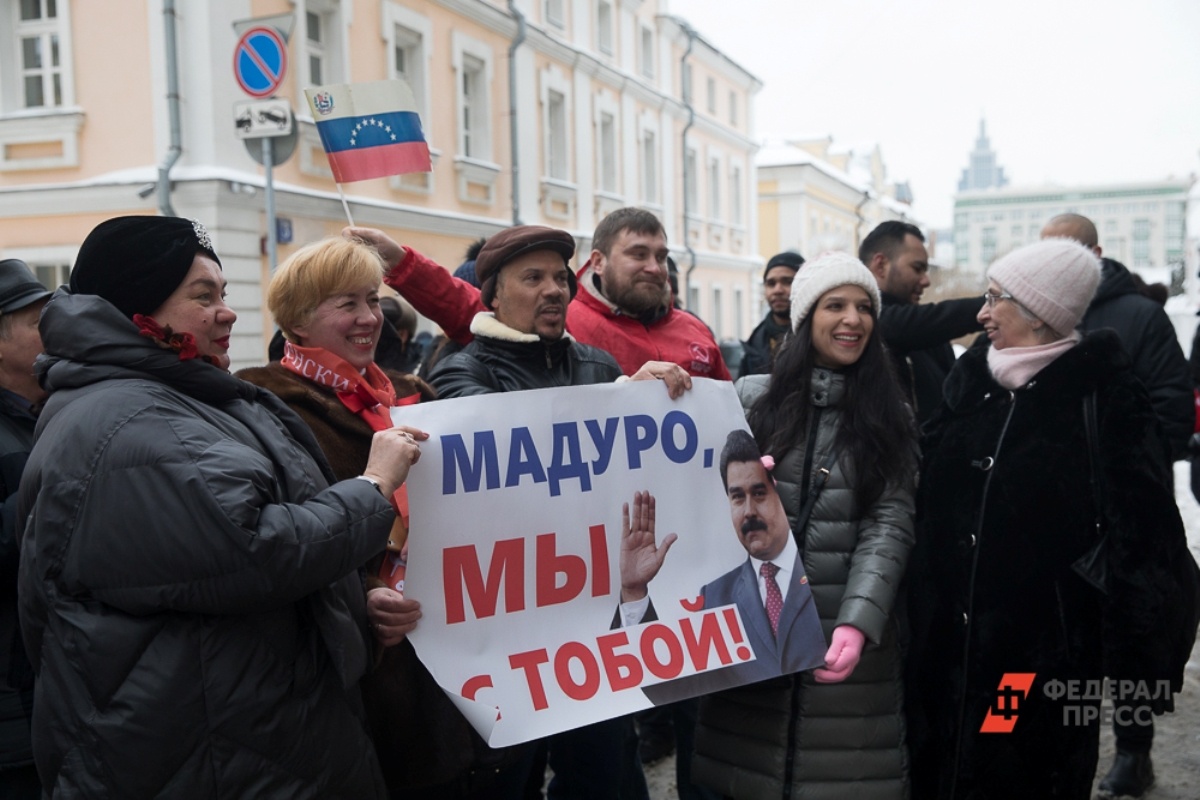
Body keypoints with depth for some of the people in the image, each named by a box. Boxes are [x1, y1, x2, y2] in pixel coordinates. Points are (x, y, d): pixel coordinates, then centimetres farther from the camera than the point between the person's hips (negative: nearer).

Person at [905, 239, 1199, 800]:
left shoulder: (1104, 396, -9)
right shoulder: (971, 380, 6)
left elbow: (1141, 531, -13)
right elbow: (928, 491, 11)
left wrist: (1141, 657, -17)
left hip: (1046, 649, -5)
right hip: (948, 642, 5)